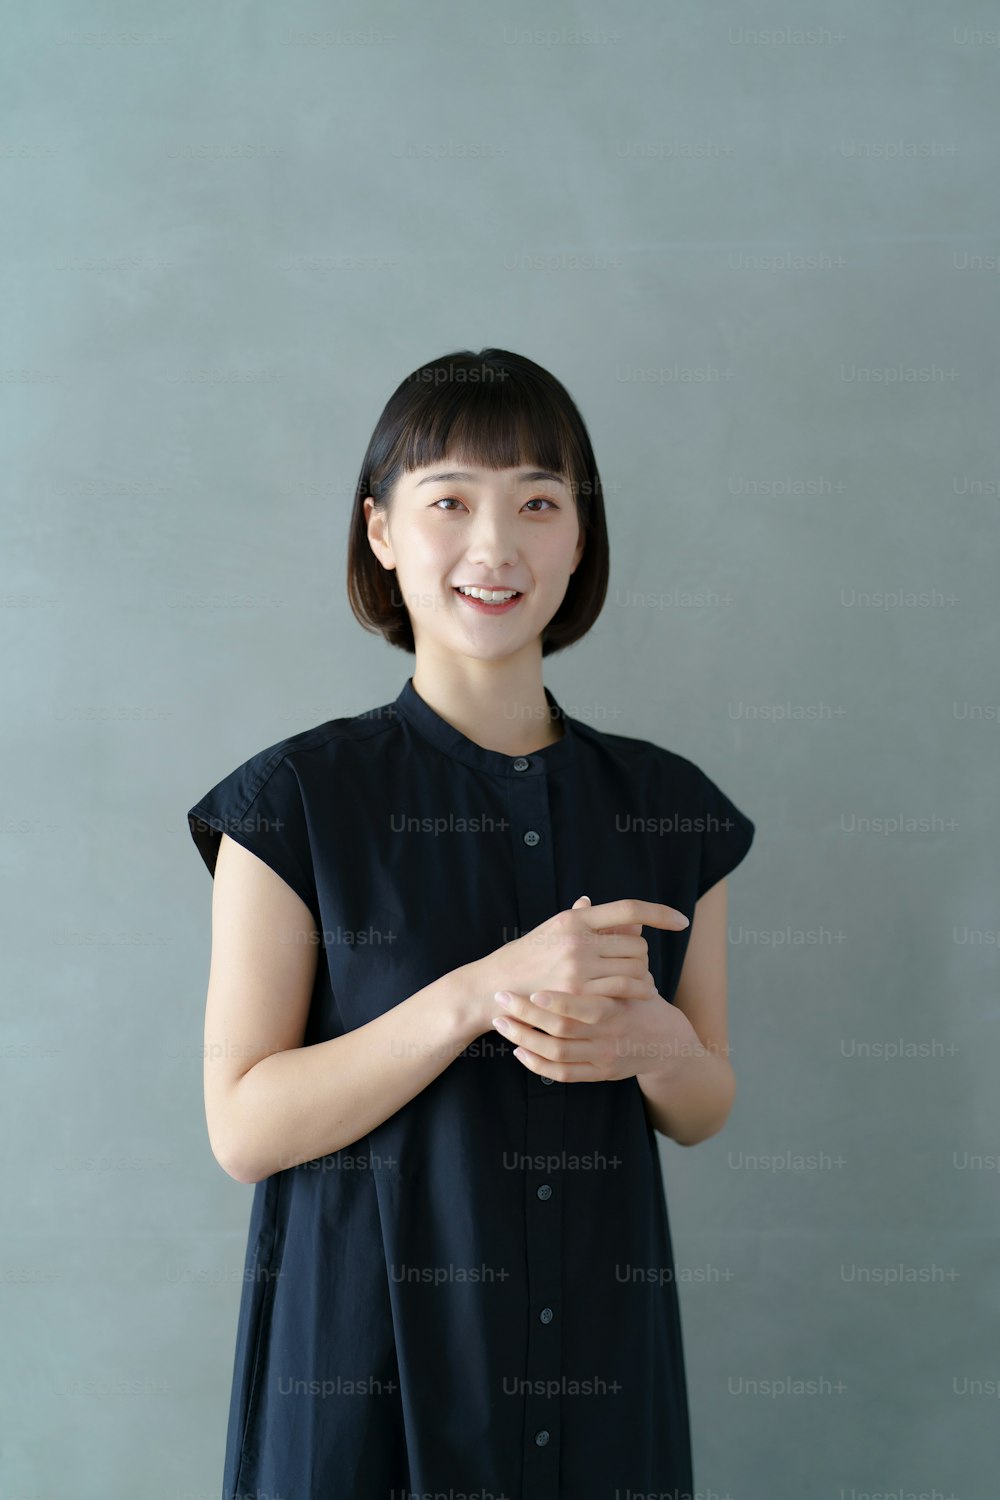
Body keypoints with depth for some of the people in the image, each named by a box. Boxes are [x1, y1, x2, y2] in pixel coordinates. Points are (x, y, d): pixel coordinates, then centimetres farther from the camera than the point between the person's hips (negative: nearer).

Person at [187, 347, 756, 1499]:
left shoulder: (668, 808, 1)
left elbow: (704, 1112, 7)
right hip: (368, 1346, -3)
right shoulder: (300, 800, -9)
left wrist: (651, 1043, -16)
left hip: (597, 1352, 3)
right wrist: (478, 995, -25)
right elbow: (242, 1126, -13)